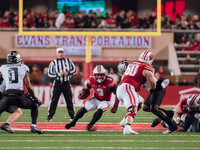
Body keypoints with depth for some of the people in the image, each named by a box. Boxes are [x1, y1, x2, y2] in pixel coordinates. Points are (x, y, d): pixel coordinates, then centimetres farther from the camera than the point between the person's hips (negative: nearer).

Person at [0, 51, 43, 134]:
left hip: (7, 96, 0)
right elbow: (29, 87, 14)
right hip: (19, 96, 0)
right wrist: (35, 98, 24)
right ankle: (33, 126, 10)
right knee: (34, 106, 24)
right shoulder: (23, 68, 15)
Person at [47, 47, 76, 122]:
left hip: (66, 83, 2)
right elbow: (50, 73, -1)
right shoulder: (53, 63, 1)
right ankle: (50, 116, -1)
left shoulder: (68, 60, 5)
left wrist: (68, 73, -10)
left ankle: (72, 116, 14)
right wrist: (58, 74, -16)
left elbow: (74, 69, 8)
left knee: (69, 100, 6)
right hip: (57, 83, -1)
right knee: (54, 99, -5)